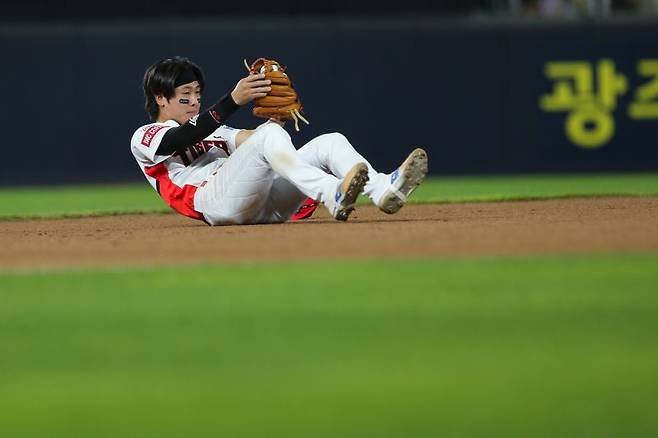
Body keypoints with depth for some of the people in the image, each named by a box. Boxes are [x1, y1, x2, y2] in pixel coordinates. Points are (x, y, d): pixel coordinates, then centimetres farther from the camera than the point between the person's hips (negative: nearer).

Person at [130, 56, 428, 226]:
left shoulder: (212, 130, 38)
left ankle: (383, 190, -38)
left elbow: (249, 138, 18)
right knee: (269, 136, -30)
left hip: (266, 205, 7)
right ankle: (333, 196, -52)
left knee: (330, 142, -9)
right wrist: (233, 100, -19)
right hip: (214, 200, -7)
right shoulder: (144, 137, 14)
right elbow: (184, 139, -10)